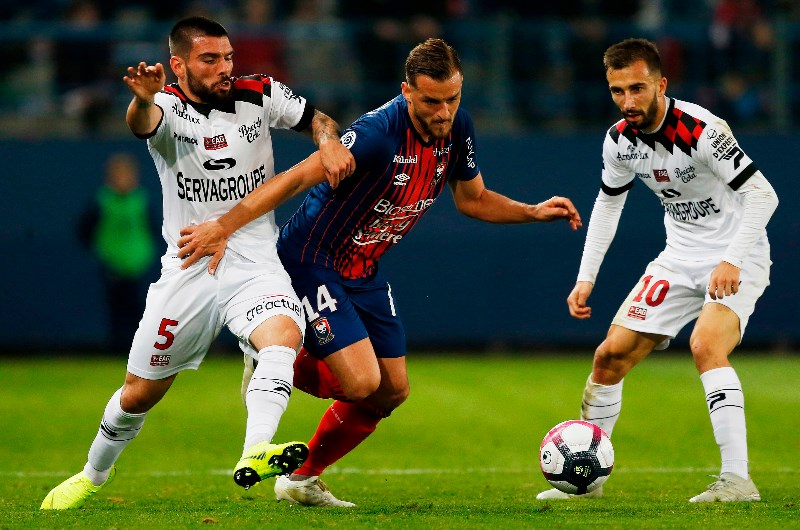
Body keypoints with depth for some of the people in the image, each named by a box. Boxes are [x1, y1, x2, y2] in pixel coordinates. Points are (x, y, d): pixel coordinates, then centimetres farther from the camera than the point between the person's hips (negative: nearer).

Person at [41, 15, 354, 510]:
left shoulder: (259, 94, 0)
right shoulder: (168, 106, -10)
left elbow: (317, 119, 12)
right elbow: (142, 122, -33)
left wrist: (329, 140, -13)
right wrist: (143, 98, -59)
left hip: (255, 264, 1)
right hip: (189, 267, -1)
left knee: (285, 334, -32)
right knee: (140, 393, 8)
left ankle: (256, 454, -48)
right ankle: (92, 477, 33)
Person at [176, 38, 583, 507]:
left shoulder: (458, 127, -5)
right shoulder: (379, 133, -30)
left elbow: (473, 199, 12)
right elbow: (297, 178, -31)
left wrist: (535, 212, -3)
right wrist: (224, 227, -36)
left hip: (364, 271, 8)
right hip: (311, 261, -8)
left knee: (393, 391, 8)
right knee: (361, 383, -18)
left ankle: (303, 480, 26)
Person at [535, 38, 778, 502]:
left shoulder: (701, 131, -25)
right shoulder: (620, 141, -4)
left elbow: (762, 194, -26)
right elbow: (608, 202, 14)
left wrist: (732, 262, -36)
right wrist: (586, 278, 8)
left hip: (737, 259, -7)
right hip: (681, 257, 7)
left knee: (706, 345, -32)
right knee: (611, 356, 2)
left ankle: (737, 478, -32)